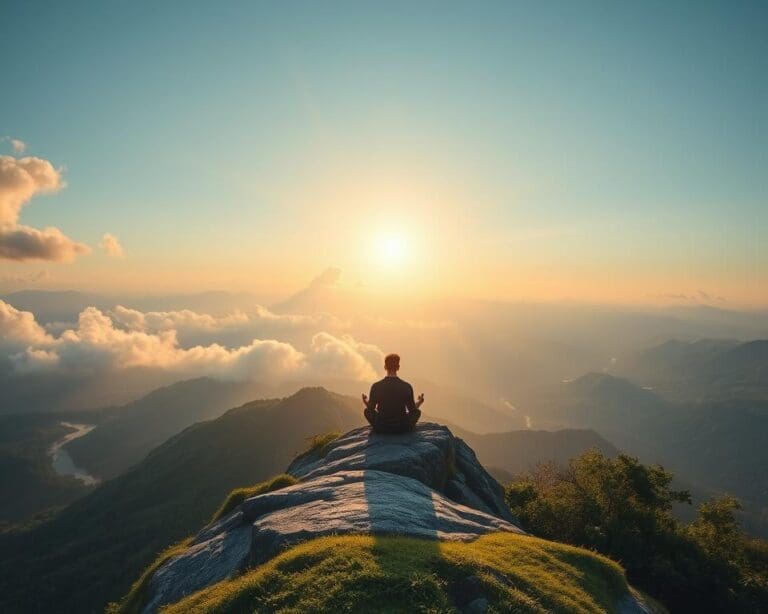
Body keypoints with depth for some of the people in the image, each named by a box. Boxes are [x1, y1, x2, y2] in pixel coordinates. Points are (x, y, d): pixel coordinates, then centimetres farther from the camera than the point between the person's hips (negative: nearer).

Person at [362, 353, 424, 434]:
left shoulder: (376, 386, -12)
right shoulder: (407, 386, -13)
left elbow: (371, 408, 1)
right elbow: (412, 410, -1)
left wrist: (366, 402, 24)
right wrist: (419, 402, 21)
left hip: (381, 428, 0)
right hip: (402, 429, 0)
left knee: (367, 410, 27)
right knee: (417, 412, 27)